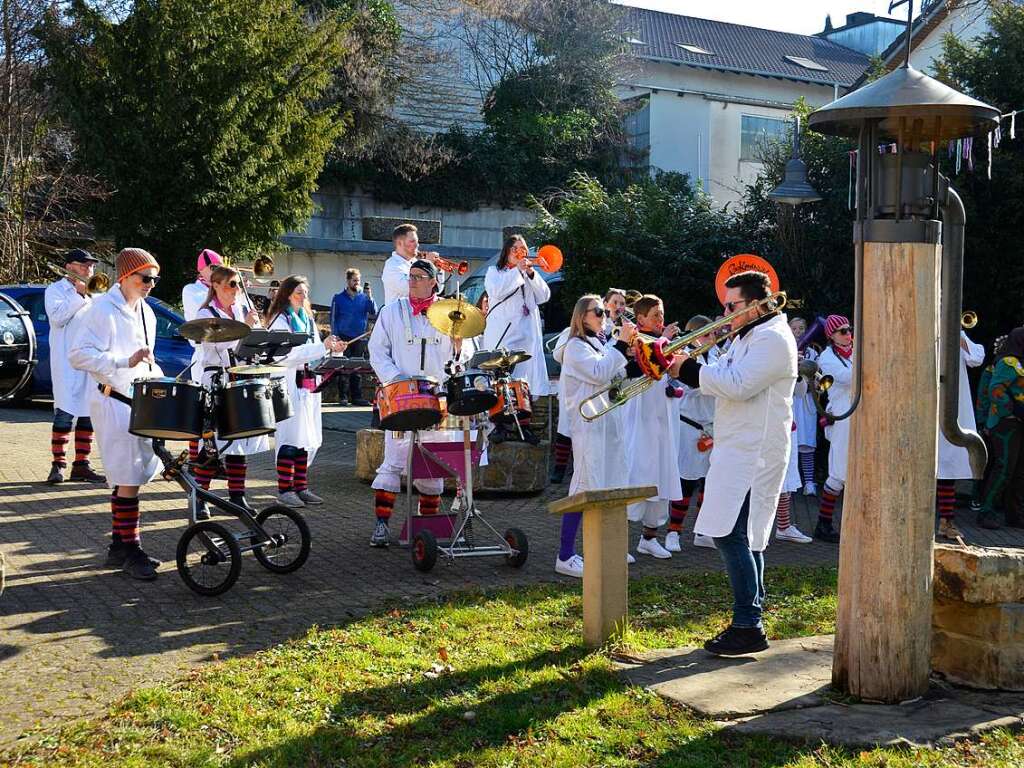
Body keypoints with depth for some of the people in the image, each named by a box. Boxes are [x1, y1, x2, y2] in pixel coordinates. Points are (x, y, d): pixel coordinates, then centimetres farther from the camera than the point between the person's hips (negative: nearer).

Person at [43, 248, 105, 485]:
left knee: (88, 413, 4)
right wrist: (79, 294, -11)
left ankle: (81, 465, 9)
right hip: (67, 361, -5)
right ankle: (58, 464, -8)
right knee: (65, 412, -11)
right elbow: (58, 317, -12)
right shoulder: (56, 290, 5)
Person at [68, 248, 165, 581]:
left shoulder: (145, 312, 16)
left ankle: (118, 546, 19)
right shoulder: (104, 309, -11)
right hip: (113, 402, -8)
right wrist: (126, 362, -29)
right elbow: (79, 354, -20)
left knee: (127, 478, 12)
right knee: (128, 478, -10)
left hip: (140, 403, 9)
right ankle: (130, 550, -4)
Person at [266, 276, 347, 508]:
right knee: (290, 438, -7)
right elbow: (289, 354, -18)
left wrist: (333, 349, 1)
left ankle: (300, 486, 15)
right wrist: (323, 347, -22)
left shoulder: (308, 319, 18)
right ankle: (284, 489, -2)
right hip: (289, 385, -8)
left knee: (307, 437, 8)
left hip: (308, 385, 8)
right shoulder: (280, 321, -7)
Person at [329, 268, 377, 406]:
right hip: (344, 338, -2)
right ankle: (343, 397, 0)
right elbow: (333, 319, 4)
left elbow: (374, 313, -3)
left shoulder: (364, 298, 9)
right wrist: (335, 336, -5)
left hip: (360, 338, 2)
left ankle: (356, 396, 6)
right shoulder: (338, 298, 5)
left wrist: (369, 297, -14)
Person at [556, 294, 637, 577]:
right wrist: (621, 344, -17)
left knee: (607, 487, 11)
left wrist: (627, 348, 7)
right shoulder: (575, 346, -6)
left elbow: (617, 376, 19)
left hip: (608, 423, 9)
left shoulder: (600, 345, 20)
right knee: (584, 489, -11)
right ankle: (565, 556, -8)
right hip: (588, 424, -9)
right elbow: (600, 374, -20)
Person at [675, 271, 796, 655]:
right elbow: (722, 378, 18)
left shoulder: (773, 339, -14)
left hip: (754, 454, -11)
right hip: (740, 451, 11)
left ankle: (748, 627, -9)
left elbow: (737, 385, -24)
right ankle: (750, 619, 22)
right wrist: (690, 369, 1)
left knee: (731, 534, -13)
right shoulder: (748, 336, 20)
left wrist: (691, 369, -16)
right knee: (746, 536, 14)